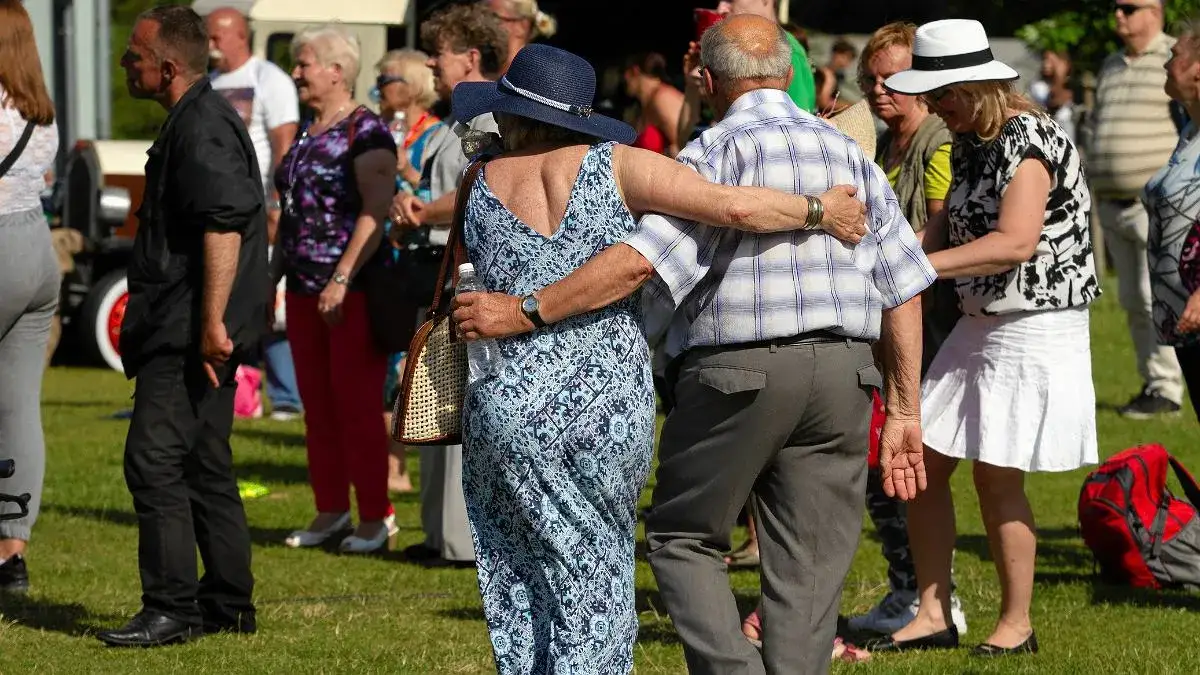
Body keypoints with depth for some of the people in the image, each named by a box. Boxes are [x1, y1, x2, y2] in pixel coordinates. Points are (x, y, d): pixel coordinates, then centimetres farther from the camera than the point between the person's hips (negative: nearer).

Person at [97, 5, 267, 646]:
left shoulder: (202, 128, -15)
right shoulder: (196, 120, 18)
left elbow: (225, 224, -25)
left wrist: (211, 322, -27)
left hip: (188, 335, -11)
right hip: (188, 332, 11)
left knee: (154, 462, -11)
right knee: (204, 468, 14)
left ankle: (170, 609, -9)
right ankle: (228, 605, 19)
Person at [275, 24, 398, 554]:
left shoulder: (365, 133, -10)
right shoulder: (307, 135, 16)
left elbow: (376, 212, -18)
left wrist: (342, 278, -24)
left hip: (353, 291, -8)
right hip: (305, 291, 8)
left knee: (358, 406, -6)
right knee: (317, 407, 9)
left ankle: (376, 516, -1)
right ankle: (330, 511, 16)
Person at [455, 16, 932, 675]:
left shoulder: (715, 153, -6)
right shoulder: (849, 153, 12)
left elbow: (639, 260, -19)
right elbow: (905, 291, 10)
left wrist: (524, 311, -16)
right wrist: (904, 411, 15)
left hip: (736, 372, -5)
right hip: (844, 373, 5)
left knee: (682, 537, 11)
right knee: (808, 570, 7)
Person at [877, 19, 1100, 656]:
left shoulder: (1029, 139, -19)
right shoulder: (970, 142, 10)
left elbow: (1017, 242, -28)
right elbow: (947, 225, 14)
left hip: (1034, 330, -9)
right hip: (978, 324, 9)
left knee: (997, 477, -4)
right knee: (923, 462, 6)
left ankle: (1016, 625, 10)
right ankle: (934, 614, 13)